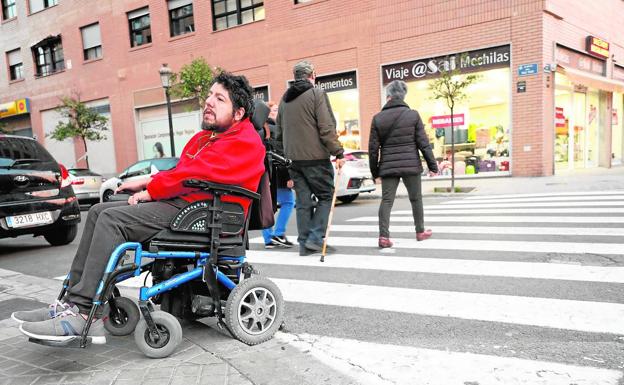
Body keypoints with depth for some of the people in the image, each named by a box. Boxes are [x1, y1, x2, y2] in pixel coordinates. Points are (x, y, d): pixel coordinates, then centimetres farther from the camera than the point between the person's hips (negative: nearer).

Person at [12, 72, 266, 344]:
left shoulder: (244, 142, -10)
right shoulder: (206, 136, 24)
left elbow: (194, 174, -19)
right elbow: (179, 170, 24)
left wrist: (149, 191, -10)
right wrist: (144, 183, 10)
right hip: (181, 201, 10)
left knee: (113, 219, -21)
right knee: (99, 212, 4)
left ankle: (82, 314, -19)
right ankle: (71, 300, 1)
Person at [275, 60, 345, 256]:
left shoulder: (285, 98, 15)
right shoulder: (317, 94, -6)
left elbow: (278, 133, 19)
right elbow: (327, 128, -13)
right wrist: (338, 153, -10)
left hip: (293, 158, 6)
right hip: (315, 157, -6)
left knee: (303, 201, 10)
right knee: (326, 196, 5)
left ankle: (304, 243, 13)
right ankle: (315, 238, -3)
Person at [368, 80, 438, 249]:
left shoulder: (377, 118, 0)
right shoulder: (413, 115, -1)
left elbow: (373, 148, 2)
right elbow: (423, 143, -2)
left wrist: (374, 171, 11)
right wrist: (432, 165, 5)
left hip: (388, 166, 0)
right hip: (411, 165, 0)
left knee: (386, 200, 2)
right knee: (416, 198, 16)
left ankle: (384, 236, -9)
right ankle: (420, 231, 29)